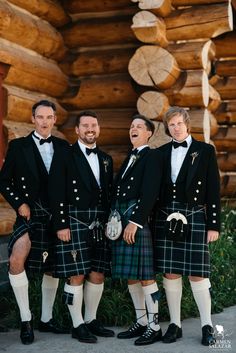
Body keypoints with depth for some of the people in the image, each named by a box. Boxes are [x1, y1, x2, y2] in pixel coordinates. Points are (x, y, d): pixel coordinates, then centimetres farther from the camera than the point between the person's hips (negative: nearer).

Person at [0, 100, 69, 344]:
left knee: (52, 267, 12)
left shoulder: (63, 147, 8)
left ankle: (46, 319, 29)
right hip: (31, 214, -3)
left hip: (57, 216, 4)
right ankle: (26, 319, -10)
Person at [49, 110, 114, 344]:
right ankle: (77, 325, 9)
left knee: (98, 274, 7)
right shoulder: (66, 156, -2)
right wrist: (61, 225, -13)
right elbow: (57, 194, -7)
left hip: (100, 225, 6)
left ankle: (91, 320, 22)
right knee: (76, 275, -3)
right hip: (75, 223, -5)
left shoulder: (106, 159, 16)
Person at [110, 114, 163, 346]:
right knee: (130, 275, 11)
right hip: (121, 220, 8)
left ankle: (154, 327, 2)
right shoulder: (129, 158, 21)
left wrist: (135, 222, -21)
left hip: (138, 220, -8)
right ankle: (141, 322, 21)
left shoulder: (153, 156, -4)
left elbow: (150, 193, -15)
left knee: (144, 275, -6)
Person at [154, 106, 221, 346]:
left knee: (197, 273, -3)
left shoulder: (205, 151, 3)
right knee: (170, 273, 4)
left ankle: (207, 325, 9)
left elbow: (213, 190, 0)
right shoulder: (161, 153, 11)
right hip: (166, 218, 3)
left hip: (195, 218, -3)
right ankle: (175, 324, 15)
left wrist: (213, 224, -5)